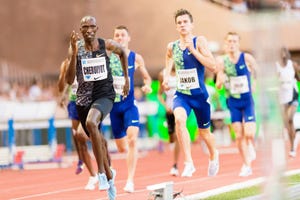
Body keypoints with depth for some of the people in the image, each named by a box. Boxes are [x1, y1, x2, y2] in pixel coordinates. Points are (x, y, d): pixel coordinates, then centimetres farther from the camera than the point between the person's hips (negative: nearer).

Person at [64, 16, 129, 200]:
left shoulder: (107, 45, -5)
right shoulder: (76, 48, -5)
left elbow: (122, 52, 19)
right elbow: (69, 80, -12)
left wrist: (127, 78, 18)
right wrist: (74, 54, -22)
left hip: (104, 95, -3)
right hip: (84, 97, 3)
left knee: (91, 123, -34)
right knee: (97, 139, 16)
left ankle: (102, 172, -24)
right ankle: (109, 175, 42)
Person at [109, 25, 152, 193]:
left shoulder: (136, 58, 1)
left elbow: (147, 76, 13)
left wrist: (147, 85, -8)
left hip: (130, 105, -1)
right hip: (114, 105, 2)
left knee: (132, 140, -21)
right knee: (121, 148, 9)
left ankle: (130, 181, -18)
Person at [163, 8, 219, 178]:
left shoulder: (199, 41, -9)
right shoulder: (172, 47, 3)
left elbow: (213, 66, -20)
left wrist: (193, 50, -23)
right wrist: (167, 77, 11)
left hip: (200, 94, -2)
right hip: (181, 94, 2)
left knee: (204, 132, 14)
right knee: (179, 119, -30)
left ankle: (214, 155, 49)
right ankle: (189, 163, -29)